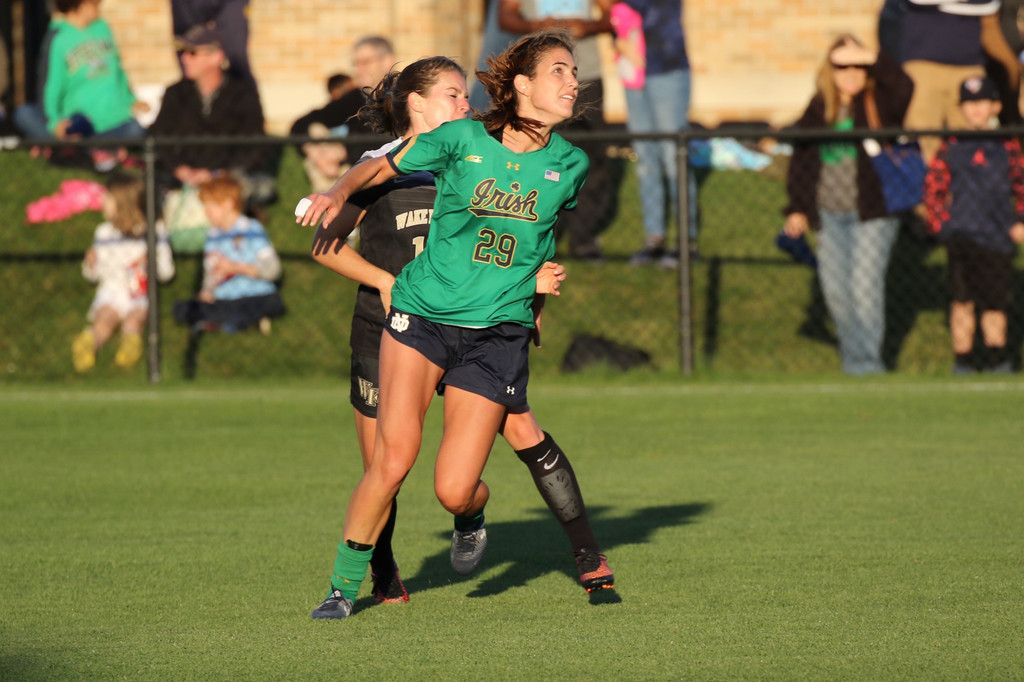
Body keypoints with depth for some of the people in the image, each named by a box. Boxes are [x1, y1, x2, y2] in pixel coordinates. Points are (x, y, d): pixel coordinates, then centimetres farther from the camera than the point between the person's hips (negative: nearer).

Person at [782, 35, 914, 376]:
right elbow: (801, 160, 12)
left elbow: (903, 86, -25)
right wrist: (797, 209, 6)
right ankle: (852, 352, 22)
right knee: (835, 287, 7)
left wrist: (870, 58, -32)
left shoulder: (879, 104, -2)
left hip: (872, 213, -4)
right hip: (830, 215, 4)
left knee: (864, 284, -11)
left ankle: (866, 359, -6)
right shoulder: (818, 110, 8)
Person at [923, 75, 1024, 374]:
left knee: (996, 302, 4)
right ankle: (961, 359, 3)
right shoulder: (951, 148, 4)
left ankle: (996, 357, 19)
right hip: (962, 234, -1)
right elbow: (933, 189, 7)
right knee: (963, 299, -5)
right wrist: (942, 224, -2)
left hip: (999, 237, 1)